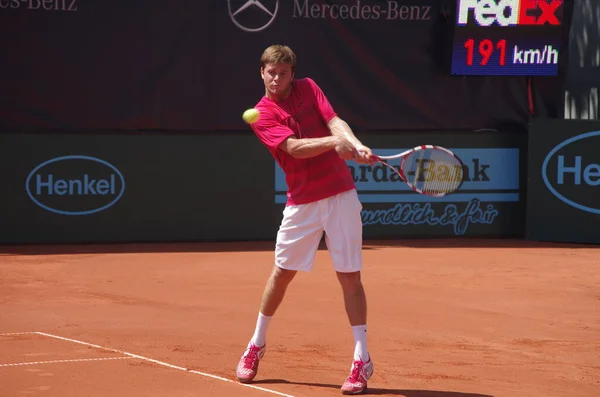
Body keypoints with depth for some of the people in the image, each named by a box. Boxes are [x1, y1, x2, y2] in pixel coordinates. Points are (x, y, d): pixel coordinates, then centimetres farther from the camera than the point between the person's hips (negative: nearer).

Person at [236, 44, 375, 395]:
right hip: (302, 202, 0)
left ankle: (362, 360, -1)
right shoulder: (262, 115, -4)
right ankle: (256, 346, 27)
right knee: (282, 272, 7)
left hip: (341, 195, 1)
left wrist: (356, 144, -29)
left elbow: (334, 121, -9)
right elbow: (294, 147, -19)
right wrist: (334, 142, -34)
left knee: (350, 275, -3)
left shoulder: (308, 88, 4)